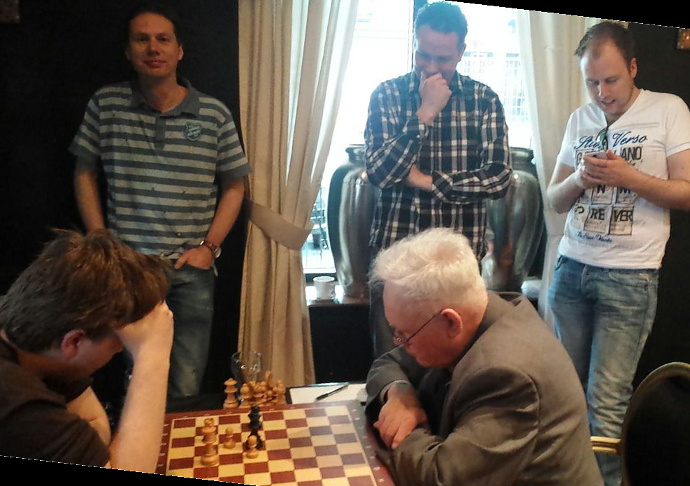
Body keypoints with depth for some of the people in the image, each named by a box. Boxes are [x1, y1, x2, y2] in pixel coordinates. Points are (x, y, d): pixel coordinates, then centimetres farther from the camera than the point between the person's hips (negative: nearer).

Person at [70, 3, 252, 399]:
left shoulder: (214, 114, 0)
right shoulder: (105, 105, 3)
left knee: (186, 388, 3)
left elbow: (234, 186, 7)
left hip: (190, 270, 0)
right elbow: (85, 174, 11)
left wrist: (209, 247, -3)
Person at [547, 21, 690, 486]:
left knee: (607, 403, -3)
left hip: (630, 277, -4)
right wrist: (578, 179, -8)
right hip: (571, 268, 4)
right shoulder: (580, 119, 12)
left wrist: (627, 176, -17)